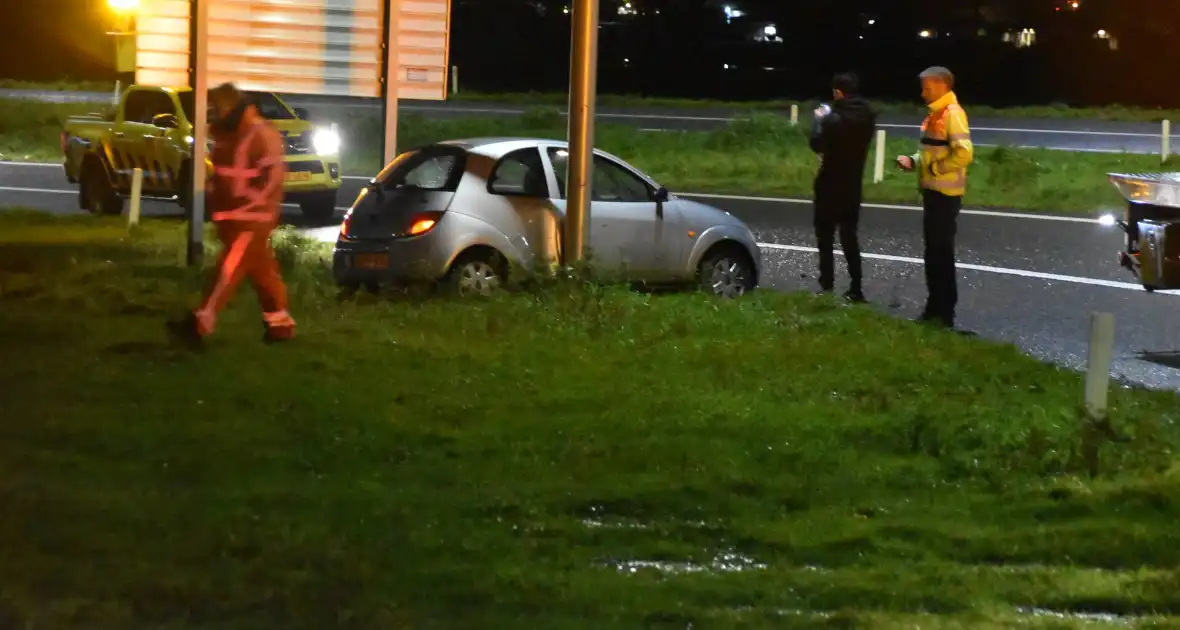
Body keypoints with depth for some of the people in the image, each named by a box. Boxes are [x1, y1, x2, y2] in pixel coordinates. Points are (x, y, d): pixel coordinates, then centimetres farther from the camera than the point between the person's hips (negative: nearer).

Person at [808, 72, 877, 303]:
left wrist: (820, 120, 2)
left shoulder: (835, 119, -22)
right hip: (853, 185, 6)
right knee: (849, 237, 13)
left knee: (825, 237, 4)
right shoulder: (867, 117, 1)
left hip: (830, 185, -6)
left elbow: (817, 144, -13)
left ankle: (827, 287, 1)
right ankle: (856, 288, 11)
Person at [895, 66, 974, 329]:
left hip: (945, 193, -9)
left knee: (942, 252, -4)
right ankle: (935, 307, 21)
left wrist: (936, 168, -16)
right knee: (933, 251, 14)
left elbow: (964, 152, -24)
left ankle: (945, 312, 2)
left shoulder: (953, 113, -15)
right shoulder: (935, 114, 14)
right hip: (933, 191, 9)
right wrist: (913, 161, 7)